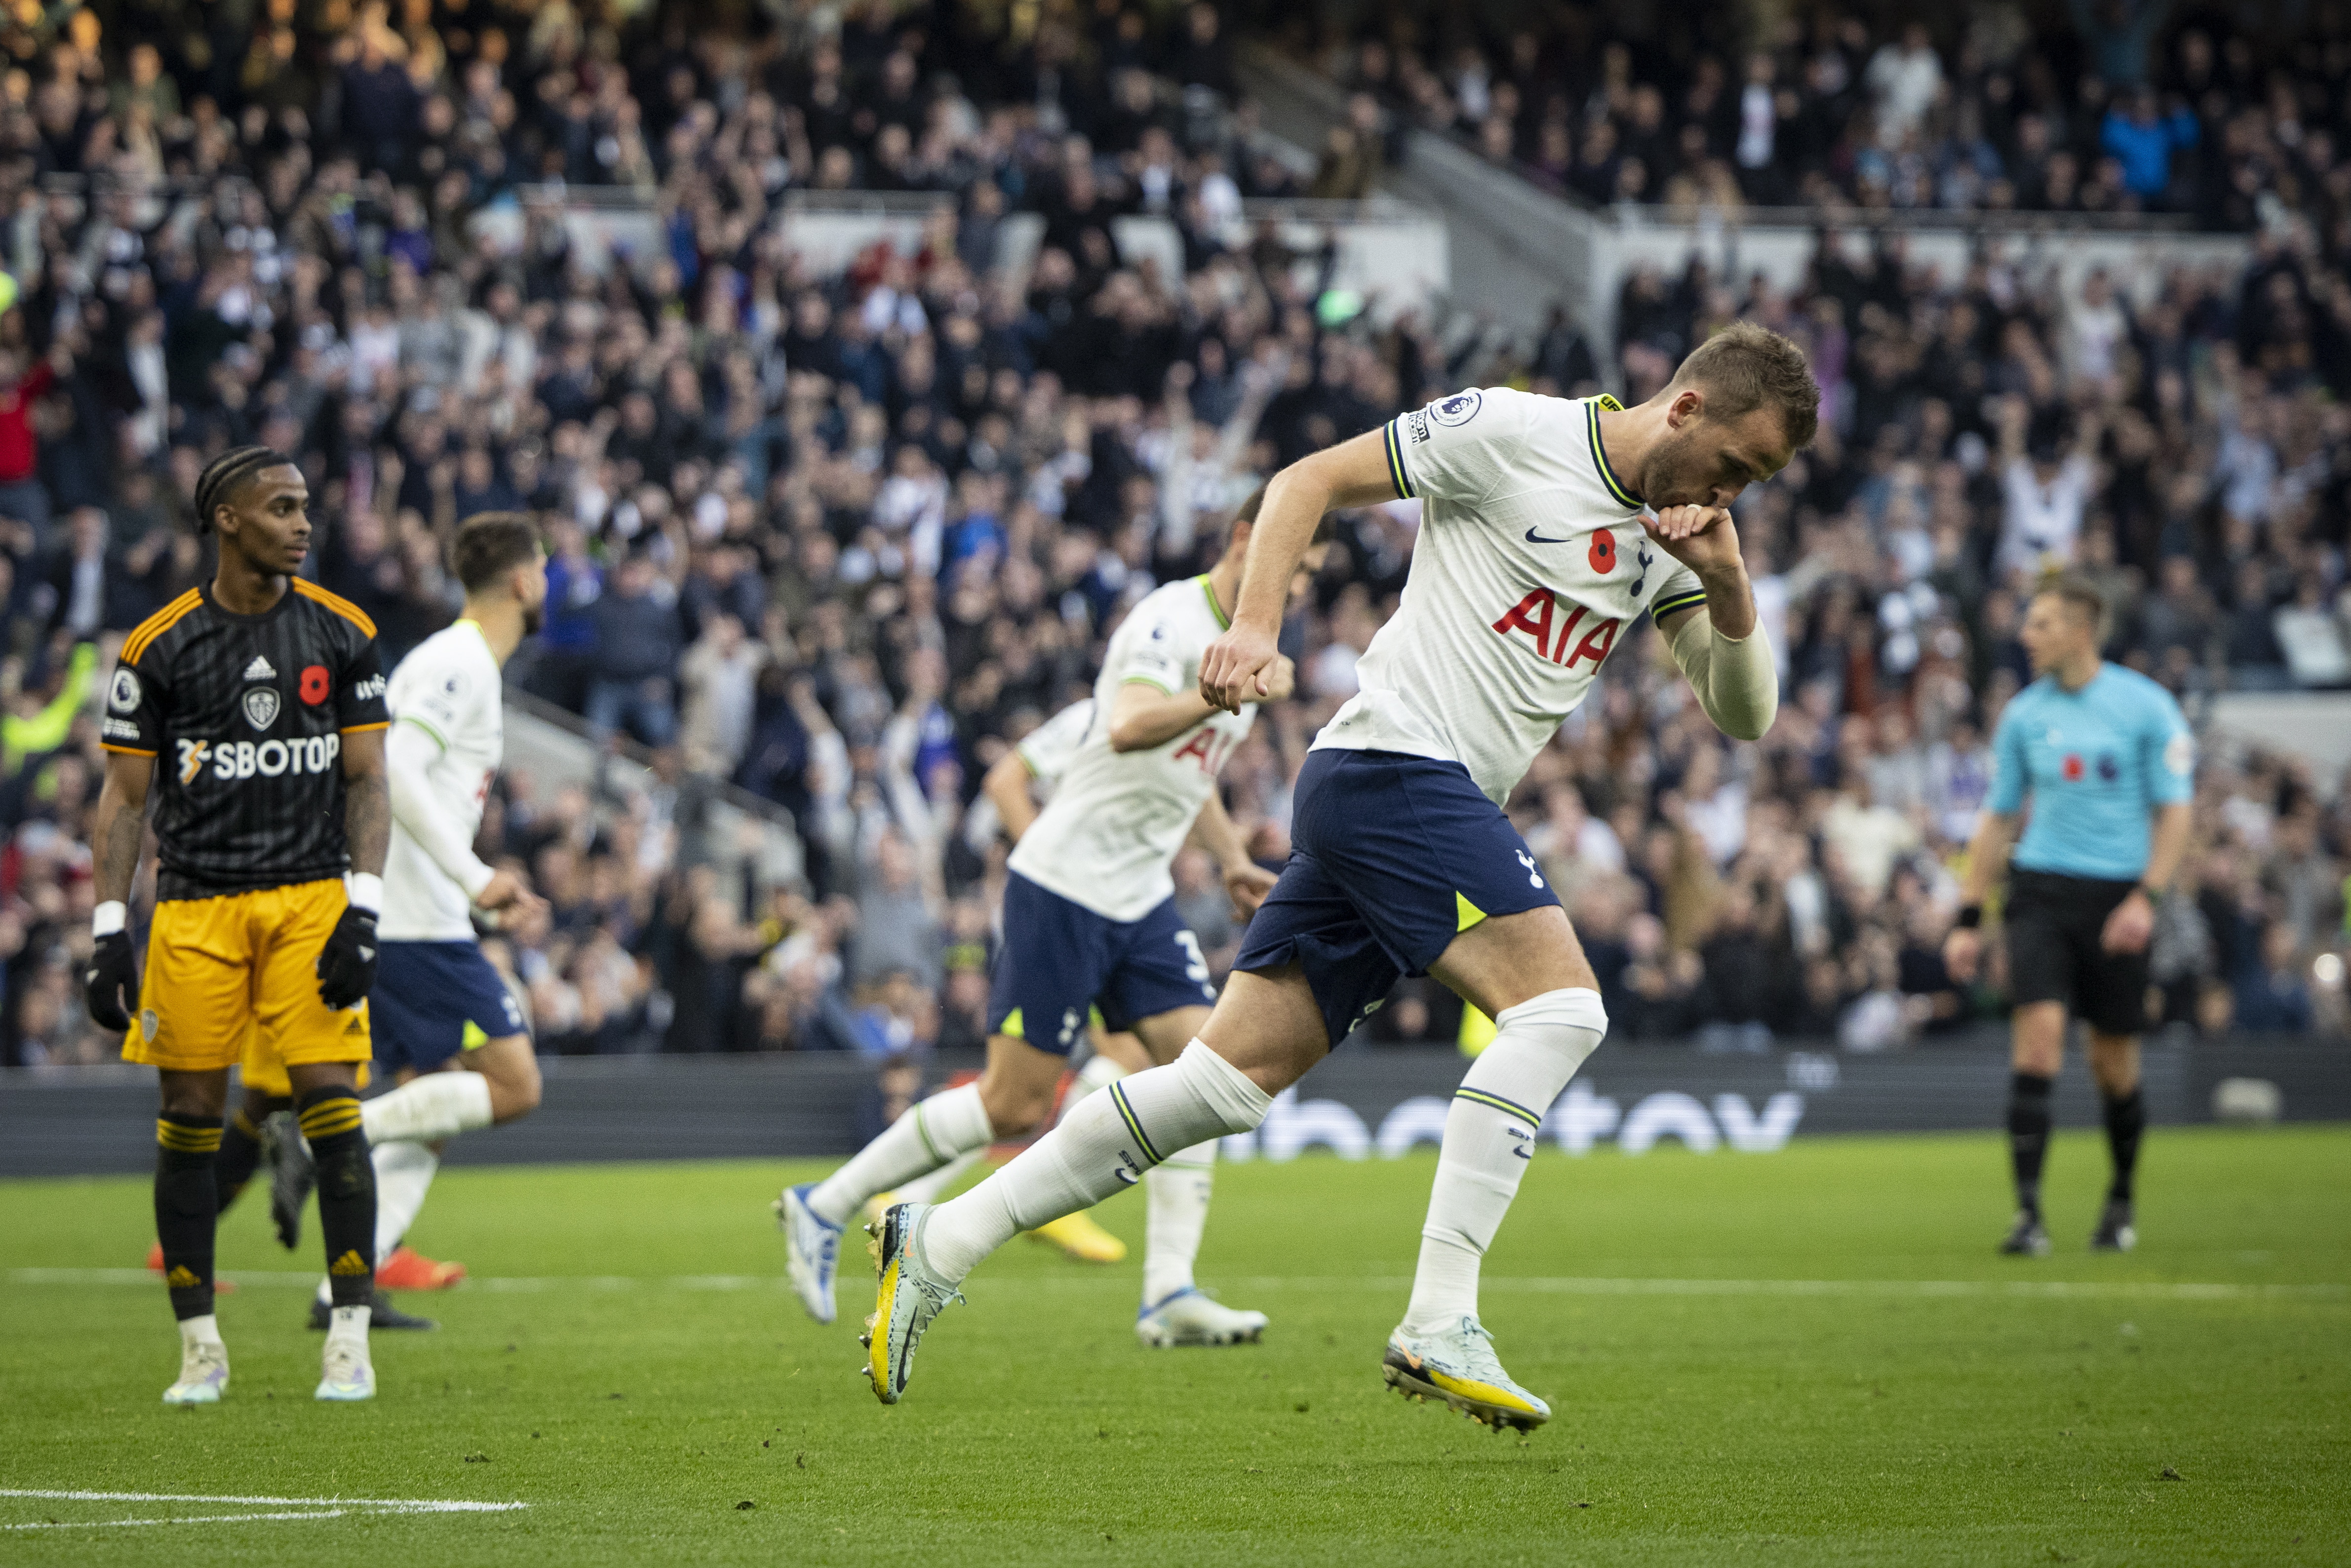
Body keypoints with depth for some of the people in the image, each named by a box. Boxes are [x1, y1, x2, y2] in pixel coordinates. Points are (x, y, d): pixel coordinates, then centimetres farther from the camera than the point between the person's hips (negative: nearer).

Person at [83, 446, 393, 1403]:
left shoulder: (341, 634, 5)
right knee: (190, 1120, 0)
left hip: (311, 898, 0)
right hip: (195, 908, 0)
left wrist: (361, 913, -5)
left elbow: (366, 783, 6)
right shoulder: (160, 648, 1)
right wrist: (109, 936, -2)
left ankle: (350, 1339, -1)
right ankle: (200, 1348, 11)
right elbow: (124, 797, 4)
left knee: (331, 1103, -9)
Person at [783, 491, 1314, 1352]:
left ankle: (1170, 1295, -8)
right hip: (1066, 884, -9)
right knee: (1014, 1105, -6)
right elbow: (1130, 729, -34)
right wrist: (1224, 694, -48)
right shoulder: (1172, 618, -15)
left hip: (1141, 896, 9)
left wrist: (1232, 857, 18)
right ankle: (824, 1207, 8)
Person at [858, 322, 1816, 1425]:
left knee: (1228, 1083, 3)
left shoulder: (1672, 533, 15)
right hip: (1395, 765, -8)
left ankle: (938, 1247, 7)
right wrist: (1254, 627, -14)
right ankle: (1438, 1325, -22)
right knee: (1560, 1006, -20)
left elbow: (1744, 715, 13)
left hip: (1436, 805, 8)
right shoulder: (1514, 433, -6)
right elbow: (1311, 479, -2)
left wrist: (1728, 586, -5)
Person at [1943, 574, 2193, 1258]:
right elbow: (1998, 818, 15)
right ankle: (2028, 1213, -17)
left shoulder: (2145, 707, -4)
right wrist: (1968, 919, 11)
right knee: (2038, 1031, -16)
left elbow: (2174, 812, -2)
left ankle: (2122, 1201, 30)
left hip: (2117, 895, -2)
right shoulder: (2023, 715, 7)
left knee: (2114, 1063, 6)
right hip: (2040, 892, 2)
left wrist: (2147, 897, -15)